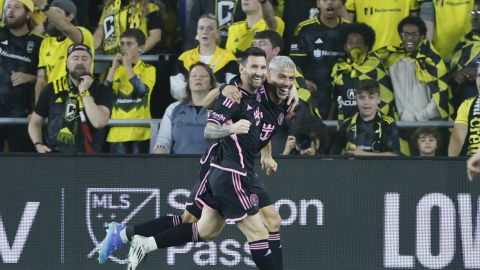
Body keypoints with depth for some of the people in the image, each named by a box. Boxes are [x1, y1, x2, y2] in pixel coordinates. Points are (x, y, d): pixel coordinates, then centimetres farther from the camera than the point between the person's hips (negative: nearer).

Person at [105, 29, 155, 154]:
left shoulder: (148, 69, 2)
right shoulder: (115, 69, 12)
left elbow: (142, 90, -16)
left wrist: (128, 66, -13)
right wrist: (114, 68, -5)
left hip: (140, 132, -3)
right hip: (118, 132, 3)